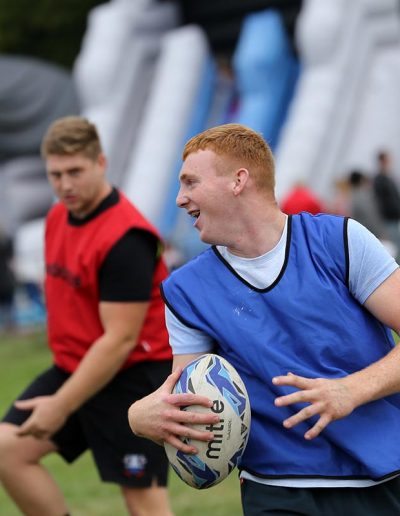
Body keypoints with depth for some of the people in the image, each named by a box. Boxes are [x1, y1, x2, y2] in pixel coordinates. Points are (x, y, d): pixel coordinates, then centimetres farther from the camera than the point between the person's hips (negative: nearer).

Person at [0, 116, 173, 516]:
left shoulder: (126, 238, -21)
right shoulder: (58, 217, 5)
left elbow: (120, 340, -24)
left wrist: (61, 406, -22)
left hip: (133, 377, -8)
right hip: (73, 366, 8)